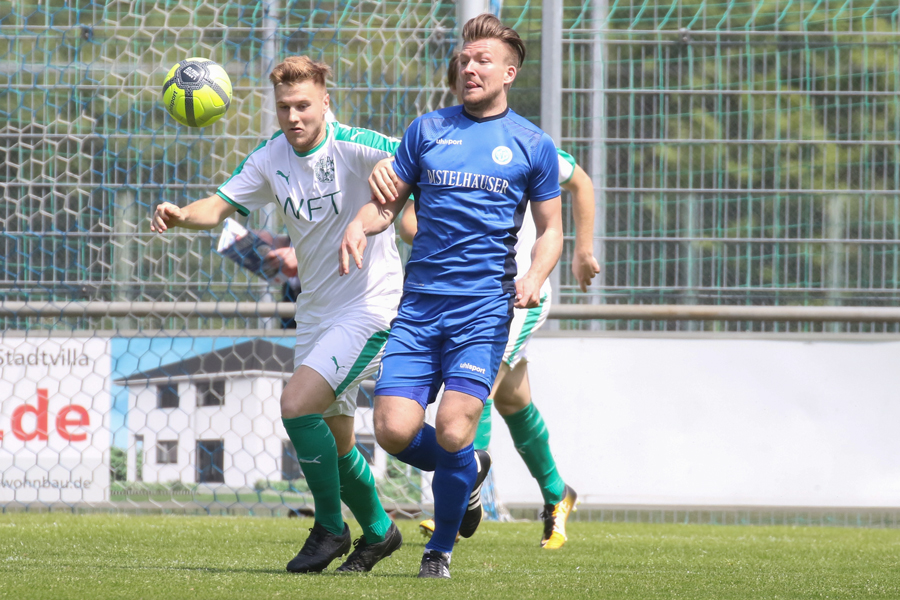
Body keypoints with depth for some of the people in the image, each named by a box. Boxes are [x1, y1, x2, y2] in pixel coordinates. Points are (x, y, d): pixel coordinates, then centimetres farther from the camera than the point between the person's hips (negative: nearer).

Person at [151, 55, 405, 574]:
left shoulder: (357, 147, -17)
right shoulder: (271, 159, 1)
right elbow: (221, 206, 0)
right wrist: (180, 216, -20)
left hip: (368, 307, -7)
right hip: (316, 311, 7)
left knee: (297, 404, -20)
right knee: (333, 438, 13)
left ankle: (331, 529, -3)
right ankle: (378, 530, 37)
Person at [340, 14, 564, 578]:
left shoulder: (533, 145, 7)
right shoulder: (428, 129, 12)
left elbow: (551, 229, 12)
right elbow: (390, 200, 15)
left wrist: (535, 276, -9)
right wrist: (361, 223, -8)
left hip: (485, 305, -3)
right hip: (420, 304, 3)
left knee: (453, 433, -15)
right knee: (395, 430, -10)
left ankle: (440, 549, 8)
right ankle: (469, 472, 23)